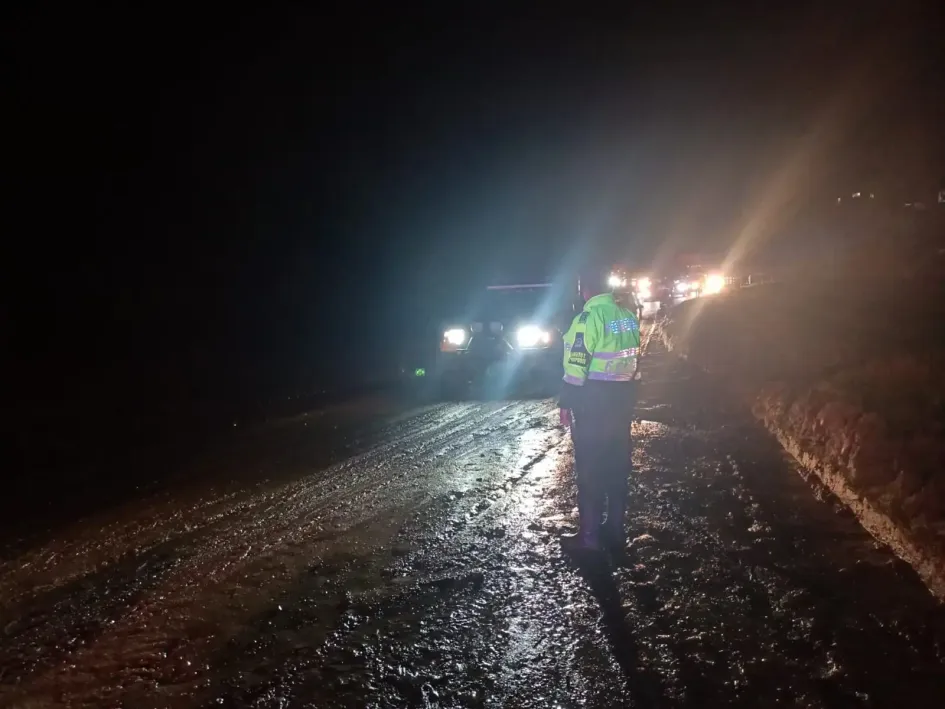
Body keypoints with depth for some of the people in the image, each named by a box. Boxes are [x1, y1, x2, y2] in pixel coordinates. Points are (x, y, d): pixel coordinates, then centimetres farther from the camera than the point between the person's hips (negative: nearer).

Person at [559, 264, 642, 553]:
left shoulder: (589, 318, -15)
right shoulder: (628, 316, 10)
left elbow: (576, 365, -17)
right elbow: (636, 359, 14)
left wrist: (565, 403, -11)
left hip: (593, 400, -8)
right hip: (622, 398, 8)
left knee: (590, 467, -2)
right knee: (616, 465, 12)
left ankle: (589, 535, 2)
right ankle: (615, 530, 19)